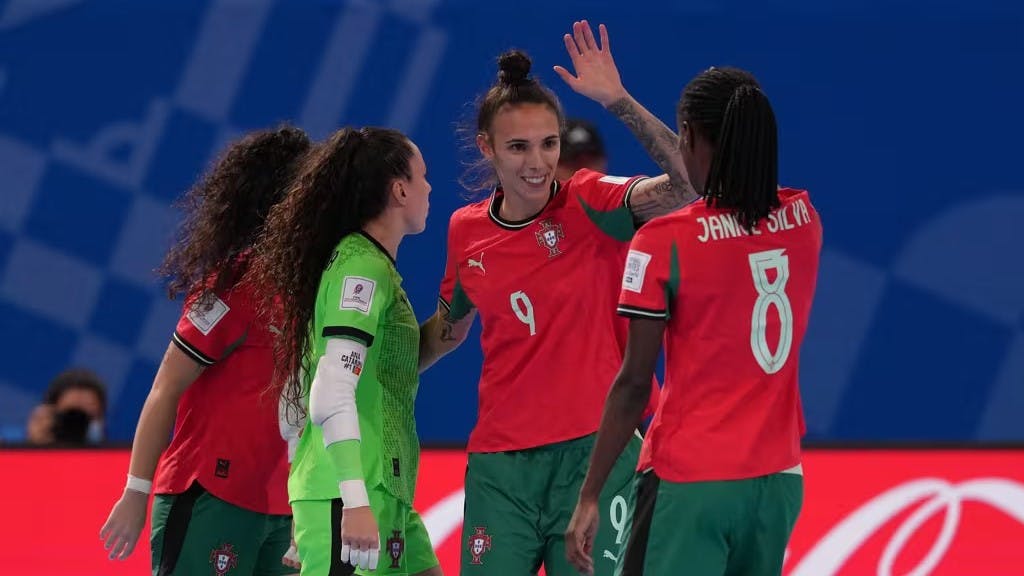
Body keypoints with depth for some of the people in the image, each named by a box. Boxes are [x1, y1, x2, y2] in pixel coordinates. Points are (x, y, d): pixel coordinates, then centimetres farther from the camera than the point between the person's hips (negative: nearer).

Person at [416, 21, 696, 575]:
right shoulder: (466, 230, 6)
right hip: (500, 464, 3)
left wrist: (619, 101, -28)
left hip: (592, 451, -3)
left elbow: (684, 185, -24)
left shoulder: (589, 204, -6)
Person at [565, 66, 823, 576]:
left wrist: (590, 495, -5)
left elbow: (634, 384, -11)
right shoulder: (803, 219, 5)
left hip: (689, 482, -6)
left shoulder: (662, 244, -12)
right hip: (779, 479, 6)